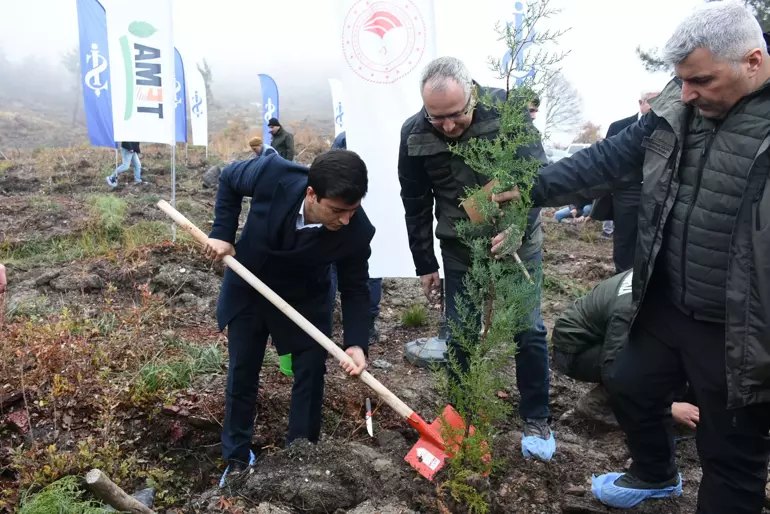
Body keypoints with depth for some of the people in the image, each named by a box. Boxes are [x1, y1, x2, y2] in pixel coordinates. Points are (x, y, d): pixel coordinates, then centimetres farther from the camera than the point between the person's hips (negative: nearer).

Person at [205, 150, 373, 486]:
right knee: (241, 375, 11)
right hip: (248, 289, 1)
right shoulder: (273, 174, -35)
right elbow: (228, 178, -11)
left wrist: (356, 343, -30)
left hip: (304, 299, 0)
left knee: (310, 374, 2)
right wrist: (222, 234, -17)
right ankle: (237, 459, 32)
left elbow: (354, 289, -17)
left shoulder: (356, 231, -33)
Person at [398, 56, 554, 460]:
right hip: (460, 249, 1)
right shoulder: (414, 134, -11)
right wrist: (425, 265, 3)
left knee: (529, 332, 5)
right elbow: (416, 205, -1)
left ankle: (536, 419, 24)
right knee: (459, 337, 6)